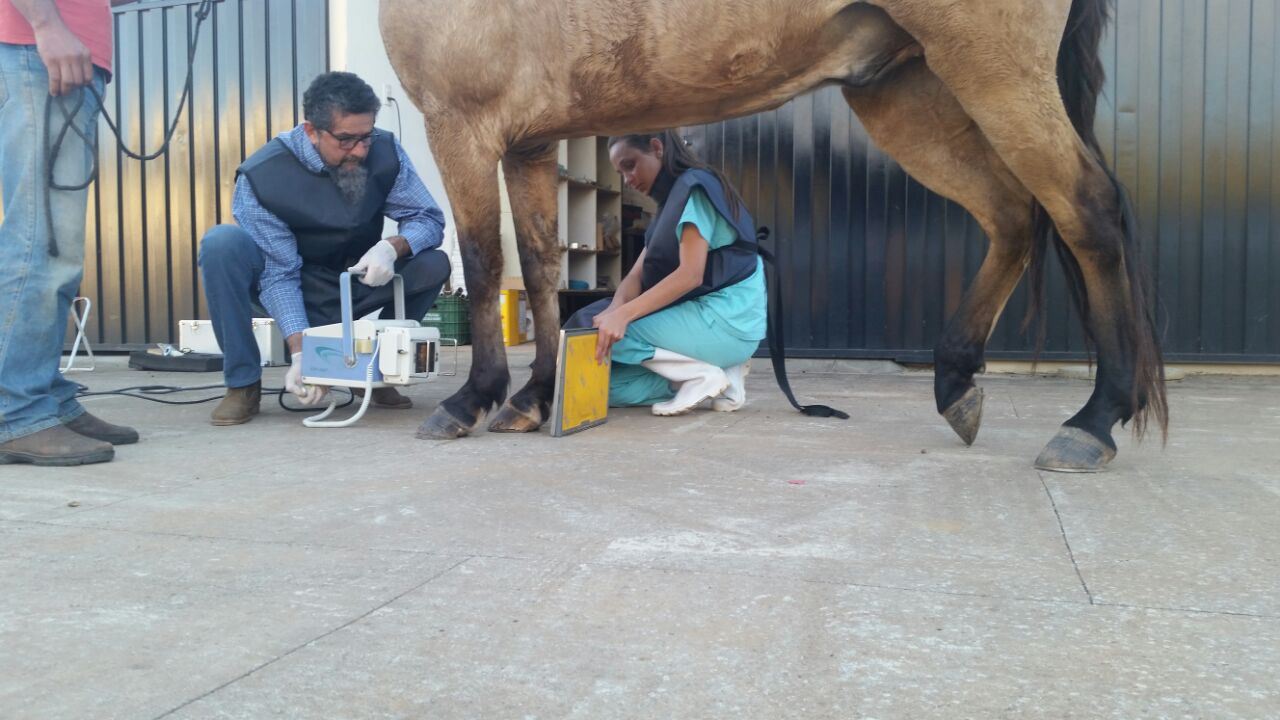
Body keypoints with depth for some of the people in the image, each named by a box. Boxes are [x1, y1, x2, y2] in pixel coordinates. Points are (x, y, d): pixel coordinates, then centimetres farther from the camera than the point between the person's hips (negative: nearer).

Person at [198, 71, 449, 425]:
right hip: (293, 291, -2)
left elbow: (429, 218, -12)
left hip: (354, 286, 2)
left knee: (433, 264, -23)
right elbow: (279, 273, -25)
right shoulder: (260, 176, -24)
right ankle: (243, 383, -15)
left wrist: (392, 246, -35)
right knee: (222, 242, -30)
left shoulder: (385, 152, -17)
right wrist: (300, 353, -36)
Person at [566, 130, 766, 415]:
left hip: (726, 321, -10)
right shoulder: (670, 204, 21)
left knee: (597, 331, -15)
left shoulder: (694, 186, -8)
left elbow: (690, 275, -21)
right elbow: (637, 274, 9)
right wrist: (615, 308, -13)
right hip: (700, 316, 10)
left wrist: (623, 315, -29)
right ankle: (716, 377, 0)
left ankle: (700, 374, -12)